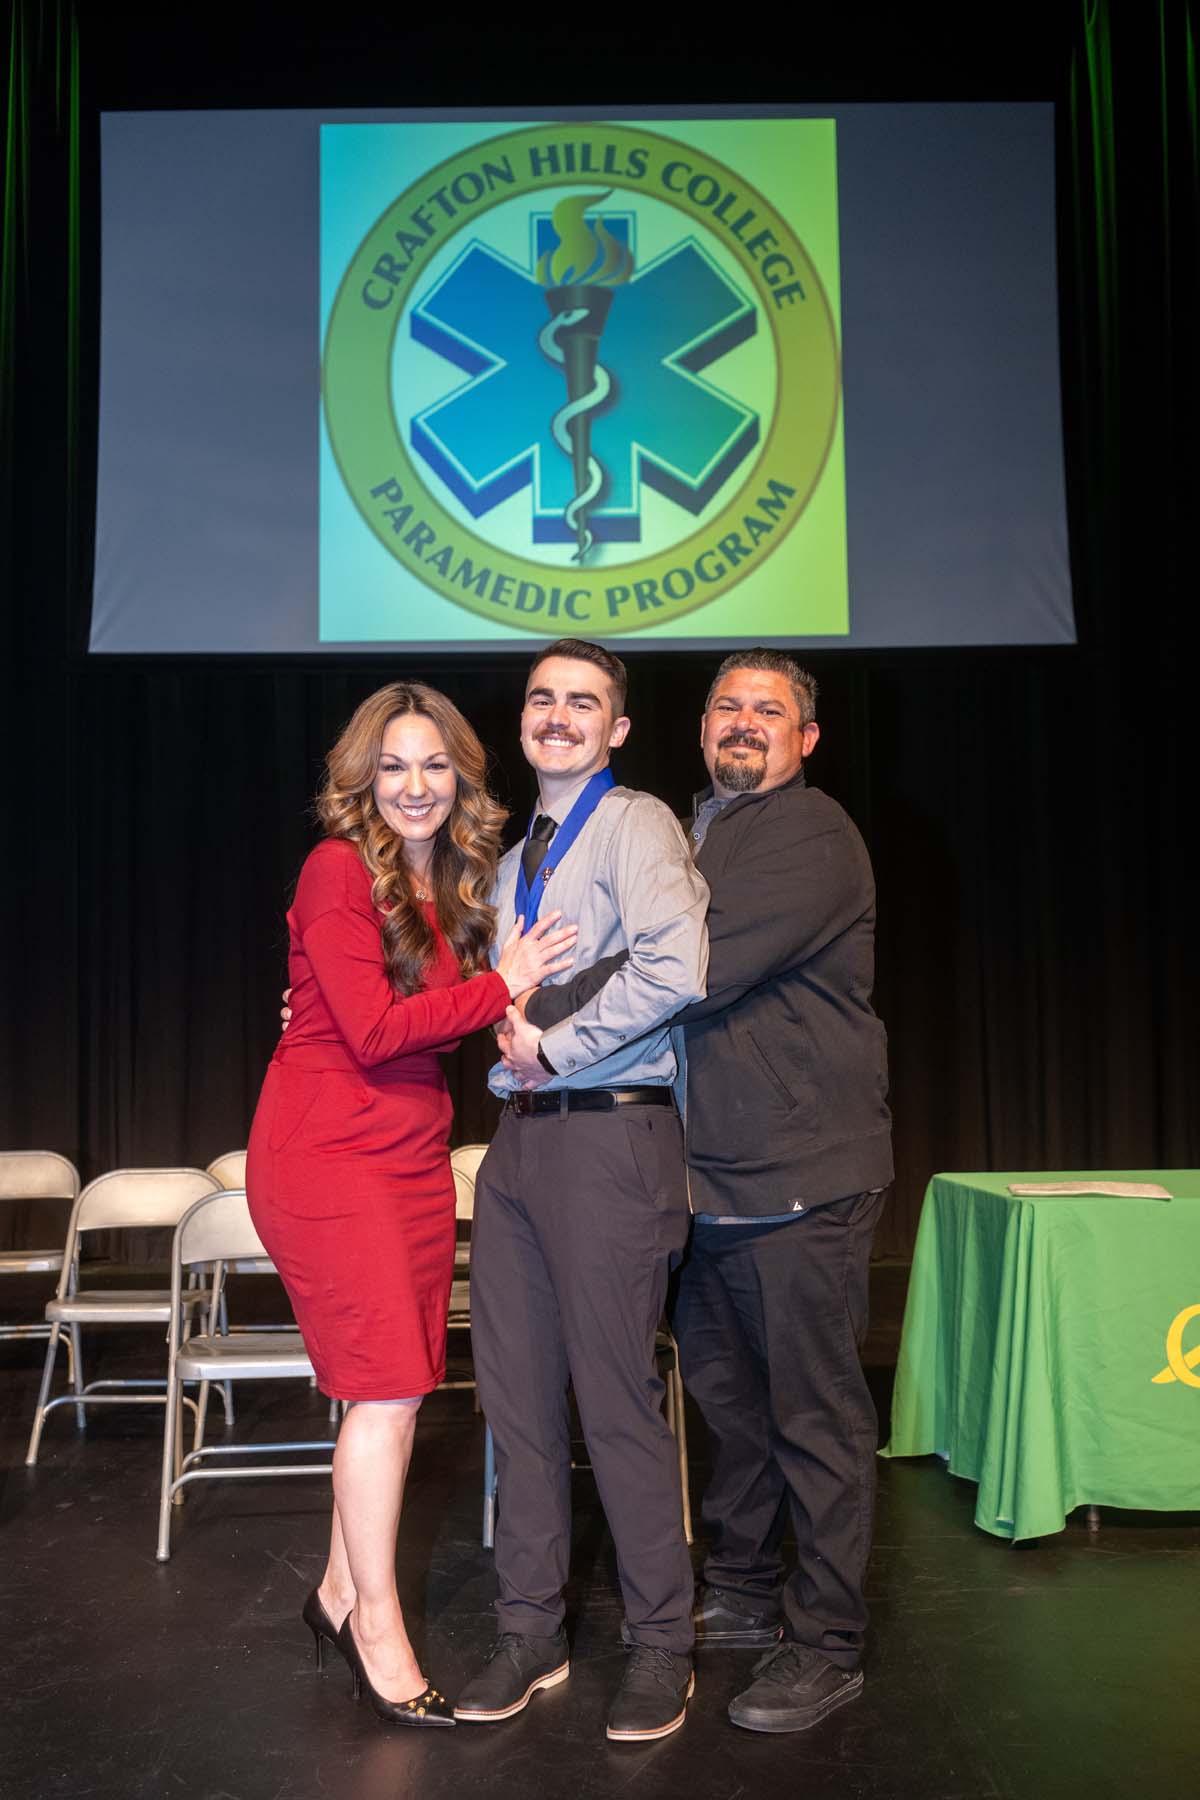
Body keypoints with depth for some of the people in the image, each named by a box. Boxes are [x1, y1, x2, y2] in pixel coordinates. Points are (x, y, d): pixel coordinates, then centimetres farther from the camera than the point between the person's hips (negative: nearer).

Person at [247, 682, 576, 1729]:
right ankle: (379, 1634, 9)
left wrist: (513, 1009, -3)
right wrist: (501, 987, -16)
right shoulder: (340, 871, -11)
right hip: (327, 1153, -7)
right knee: (389, 1391, -5)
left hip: (415, 1153, 7)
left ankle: (342, 1594, 29)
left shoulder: (454, 883, 12)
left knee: (398, 1391, 11)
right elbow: (373, 1027, -17)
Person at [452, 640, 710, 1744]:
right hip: (518, 1137, 7)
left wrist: (548, 1047, -14)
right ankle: (530, 1634, 22)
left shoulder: (637, 825, -4)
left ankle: (664, 1645, 14)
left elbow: (673, 966, -21)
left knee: (618, 1401, -2)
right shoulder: (517, 859, 20)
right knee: (517, 1395, 9)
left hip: (609, 1134, -7)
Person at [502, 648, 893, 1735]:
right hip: (712, 1176, 8)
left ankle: (826, 1646, 15)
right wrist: (538, 1018, 6)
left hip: (800, 1177, -8)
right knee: (730, 1396, 18)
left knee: (815, 1412, 2)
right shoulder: (696, 835, 18)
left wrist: (551, 1023, -20)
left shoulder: (811, 834, -12)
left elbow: (697, 966, -23)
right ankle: (743, 1598, 34)